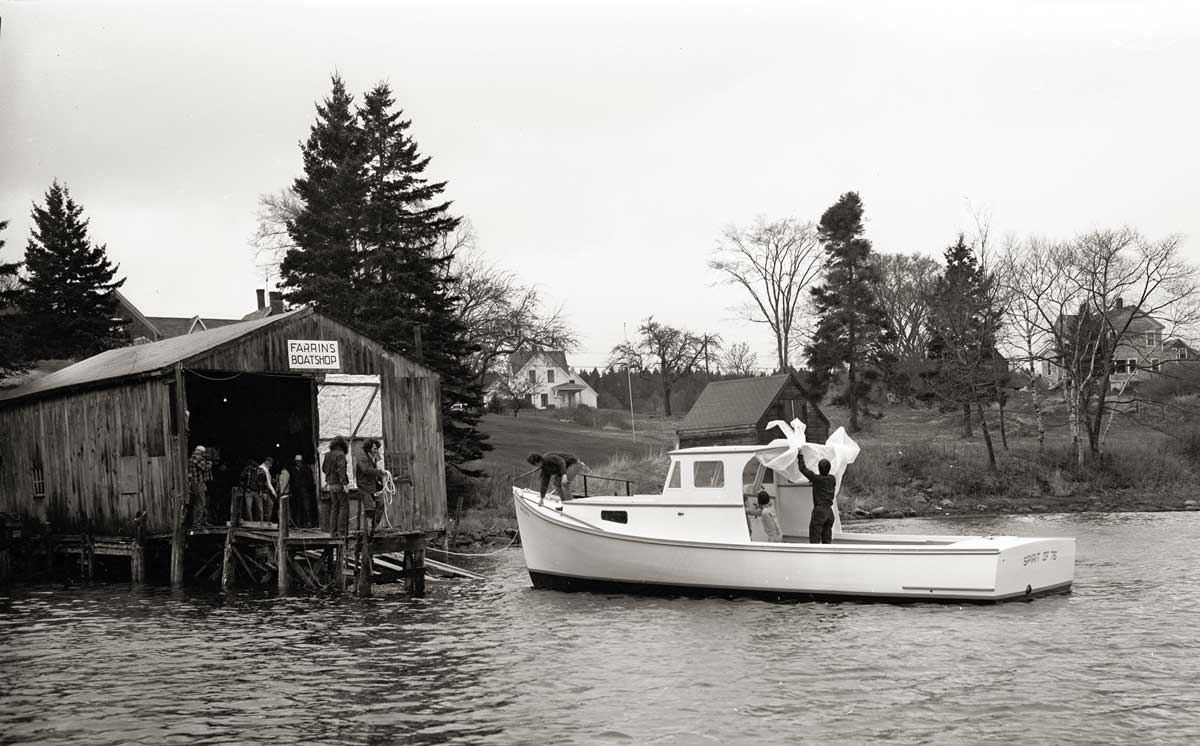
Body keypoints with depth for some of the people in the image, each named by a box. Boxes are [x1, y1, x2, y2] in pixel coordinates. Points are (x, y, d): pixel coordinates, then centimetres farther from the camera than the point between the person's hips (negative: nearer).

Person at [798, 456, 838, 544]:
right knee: (827, 540, 11)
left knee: (814, 540, -6)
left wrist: (800, 456, 11)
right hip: (829, 511, 6)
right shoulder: (832, 479, 7)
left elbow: (803, 469, -3)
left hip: (819, 511, -6)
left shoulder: (816, 479, -10)